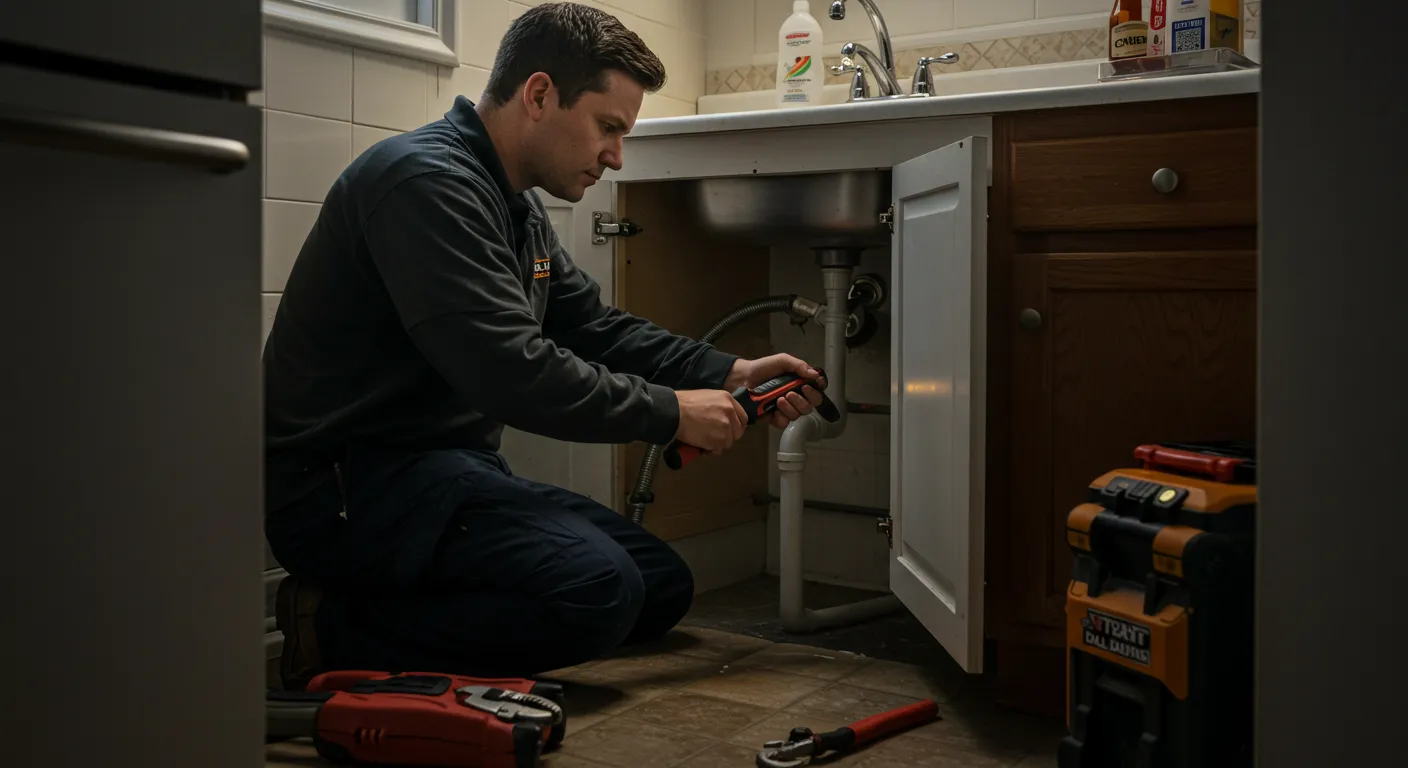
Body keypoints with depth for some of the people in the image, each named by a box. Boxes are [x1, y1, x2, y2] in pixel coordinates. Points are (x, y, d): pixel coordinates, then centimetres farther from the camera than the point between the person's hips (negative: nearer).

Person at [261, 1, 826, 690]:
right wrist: (670, 412, -16)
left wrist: (728, 373, 5)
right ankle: (338, 631, -13)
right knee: (598, 588, -28)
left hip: (444, 466, 11)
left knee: (664, 587, 6)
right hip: (342, 484, -10)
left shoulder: (516, 207, 15)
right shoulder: (426, 181, -19)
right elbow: (510, 371, -27)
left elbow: (595, 325, 18)